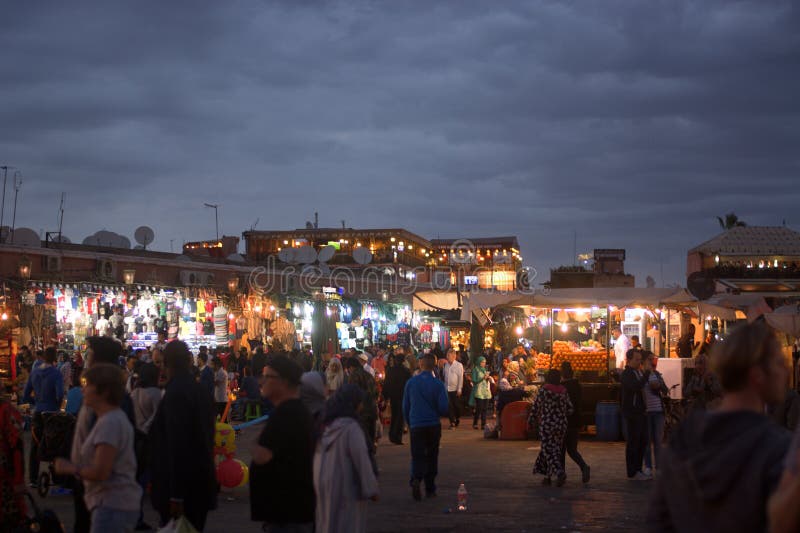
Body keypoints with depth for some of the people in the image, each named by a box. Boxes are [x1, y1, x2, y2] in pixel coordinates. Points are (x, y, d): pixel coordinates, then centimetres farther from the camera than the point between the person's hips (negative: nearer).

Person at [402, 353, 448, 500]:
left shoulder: (411, 382, -1)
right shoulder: (438, 384, -7)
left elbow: (405, 406, 6)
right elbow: (443, 408, -9)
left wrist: (409, 422, 19)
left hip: (416, 426, 0)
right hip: (433, 425, 0)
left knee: (418, 456, 3)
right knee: (432, 456, 12)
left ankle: (416, 479, -25)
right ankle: (430, 489, 16)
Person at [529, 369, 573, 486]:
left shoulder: (543, 391, -10)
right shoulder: (564, 391, 3)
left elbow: (536, 407, -6)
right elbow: (570, 410, 3)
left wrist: (530, 421, 6)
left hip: (547, 425, -5)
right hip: (561, 424, 5)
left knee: (549, 450, -3)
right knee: (555, 449, 14)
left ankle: (560, 472, -22)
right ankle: (548, 476, 18)